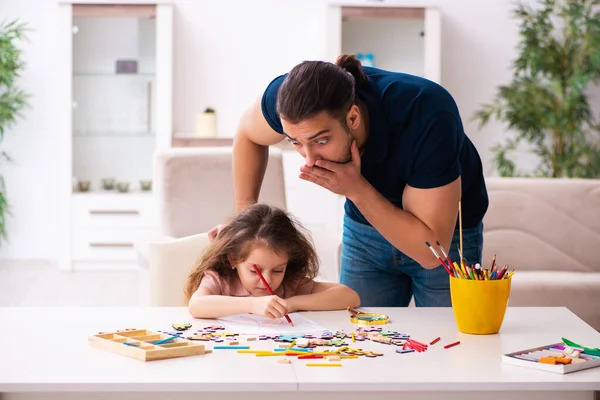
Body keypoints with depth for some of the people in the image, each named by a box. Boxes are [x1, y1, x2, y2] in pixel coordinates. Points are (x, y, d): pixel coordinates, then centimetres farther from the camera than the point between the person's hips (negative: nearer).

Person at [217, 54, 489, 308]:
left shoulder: (428, 117, -39)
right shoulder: (292, 96, -27)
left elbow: (432, 251, -34)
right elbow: (248, 134, -1)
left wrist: (356, 190, -39)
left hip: (449, 235, -3)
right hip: (364, 228, 3)